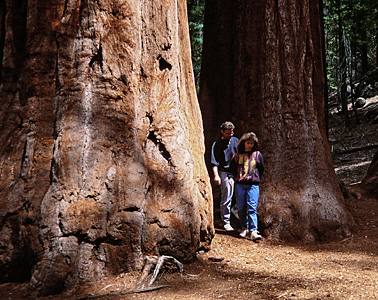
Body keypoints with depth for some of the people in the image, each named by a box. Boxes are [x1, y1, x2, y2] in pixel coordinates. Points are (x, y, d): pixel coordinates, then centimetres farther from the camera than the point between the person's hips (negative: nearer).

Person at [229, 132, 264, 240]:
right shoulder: (238, 155, 11)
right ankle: (245, 228, 16)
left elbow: (261, 169, 17)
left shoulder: (257, 154, 9)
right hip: (239, 184, 2)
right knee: (241, 208, 3)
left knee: (252, 208, -11)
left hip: (253, 185, -2)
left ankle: (253, 231, -15)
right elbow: (232, 168, 19)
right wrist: (232, 177, 8)